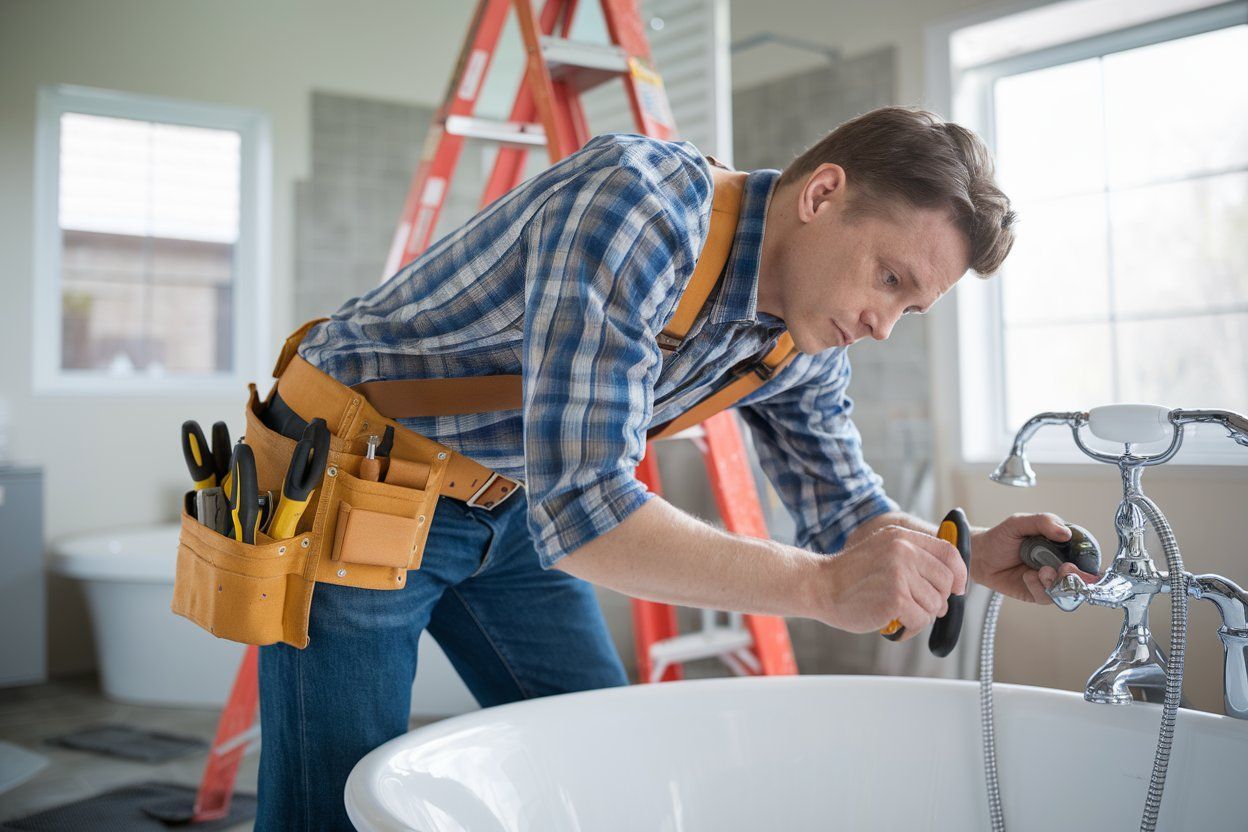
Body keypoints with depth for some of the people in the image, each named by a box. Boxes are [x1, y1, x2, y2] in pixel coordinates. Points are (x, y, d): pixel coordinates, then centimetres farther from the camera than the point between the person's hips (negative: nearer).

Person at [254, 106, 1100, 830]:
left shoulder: (807, 344, -6)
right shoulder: (636, 203, -32)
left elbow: (846, 515, 5)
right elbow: (579, 512, -38)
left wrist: (970, 555, -14)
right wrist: (822, 584, -38)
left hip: (510, 512, 7)